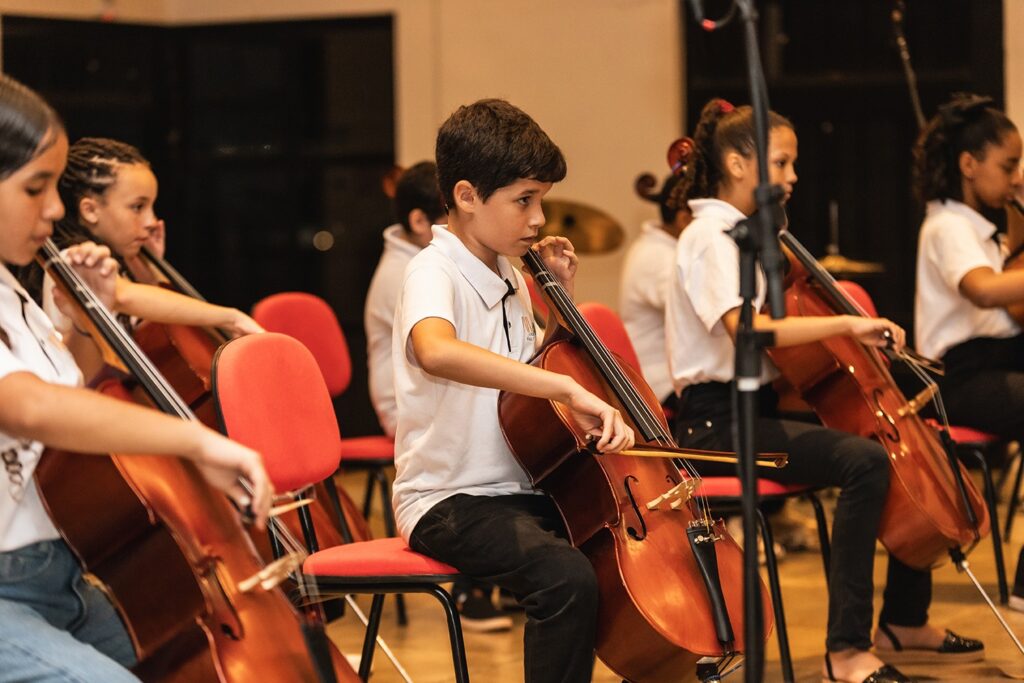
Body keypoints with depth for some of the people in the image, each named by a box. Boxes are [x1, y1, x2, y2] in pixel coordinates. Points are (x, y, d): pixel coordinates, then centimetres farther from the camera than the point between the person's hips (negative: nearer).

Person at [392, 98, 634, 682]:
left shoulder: (510, 279, 11)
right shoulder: (436, 273, -15)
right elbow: (437, 350, -41)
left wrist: (559, 298, 11)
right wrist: (569, 389, -45)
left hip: (517, 492, 8)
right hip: (447, 501, -8)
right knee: (567, 578, -32)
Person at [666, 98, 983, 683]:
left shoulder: (750, 236, 16)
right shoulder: (710, 238, -13)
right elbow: (746, 327, -31)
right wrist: (845, 323, -32)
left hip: (762, 407, 10)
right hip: (720, 421, -10)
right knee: (865, 462, -30)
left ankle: (905, 621, 20)